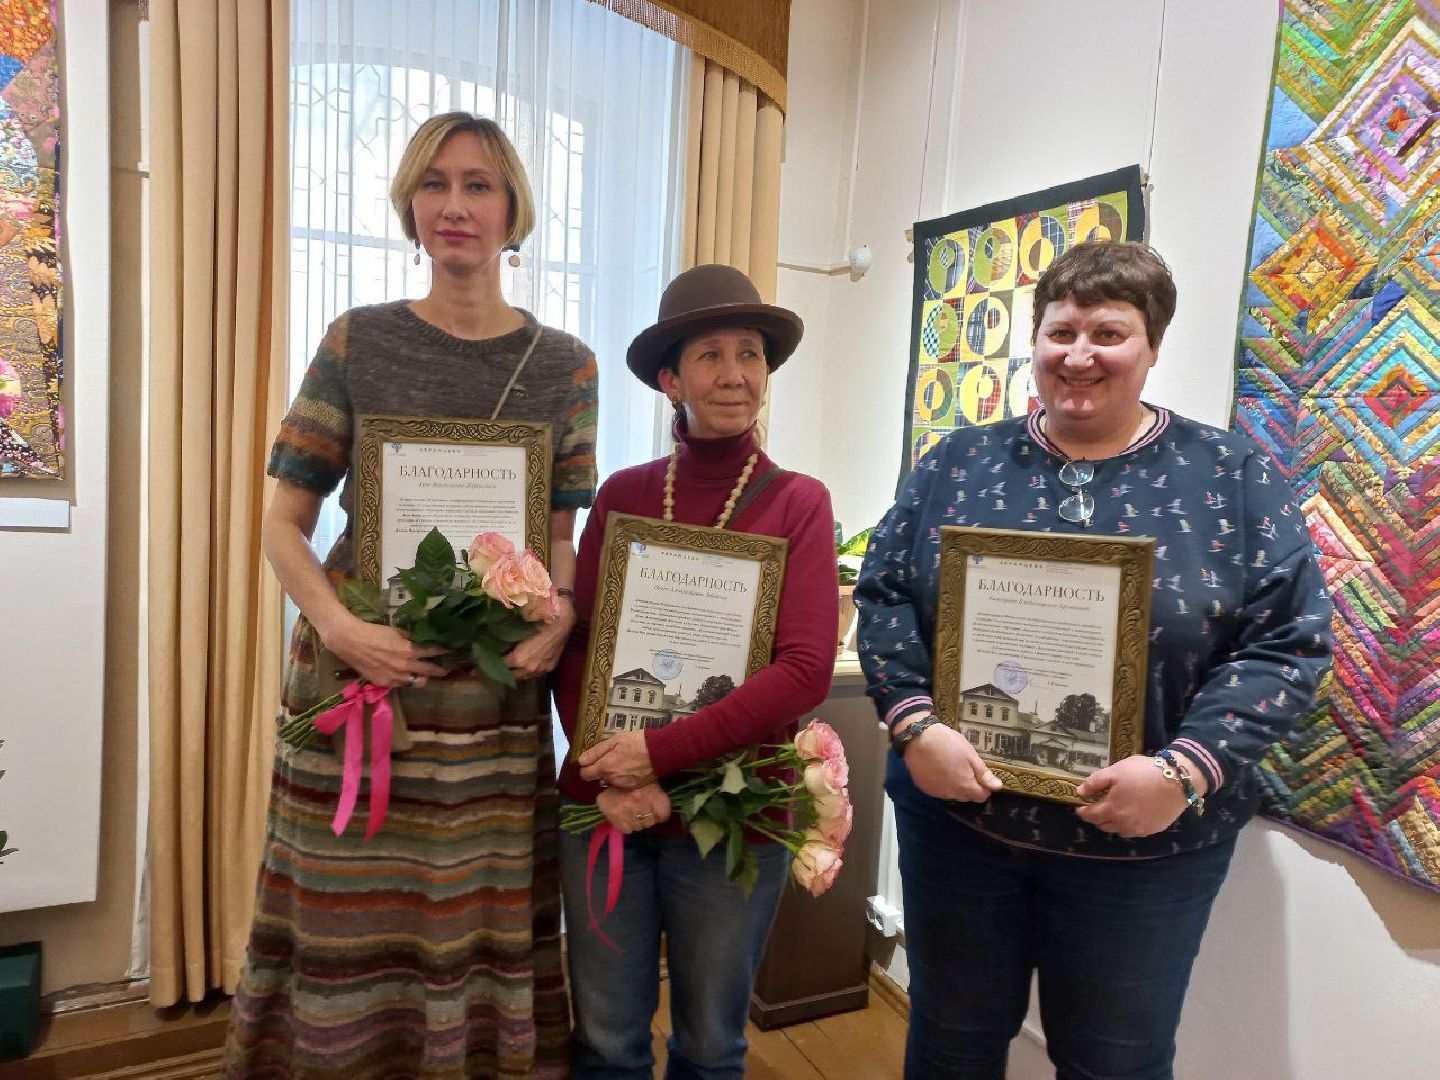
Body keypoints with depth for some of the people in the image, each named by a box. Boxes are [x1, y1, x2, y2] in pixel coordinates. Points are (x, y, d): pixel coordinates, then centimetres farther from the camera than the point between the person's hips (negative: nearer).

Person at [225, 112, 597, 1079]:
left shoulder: (563, 364, 5)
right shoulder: (360, 342, 3)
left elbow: (562, 535, 10)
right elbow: (285, 521, 3)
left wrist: (561, 611, -11)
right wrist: (337, 624, -13)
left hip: (496, 685, 1)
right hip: (359, 672, 0)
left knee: (483, 921, 8)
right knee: (352, 923, 8)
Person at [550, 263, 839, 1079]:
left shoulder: (798, 501, -5)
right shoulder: (622, 493, 2)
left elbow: (806, 671, -14)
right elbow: (575, 644, 0)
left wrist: (659, 753, -18)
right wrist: (610, 778, -14)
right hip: (602, 806, 2)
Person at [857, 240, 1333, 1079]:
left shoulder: (1235, 477, -3)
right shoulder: (959, 464, 1)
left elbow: (1289, 642, -6)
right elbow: (883, 596, -1)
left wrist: (1186, 769, -19)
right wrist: (914, 725, -15)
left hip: (1146, 843, -1)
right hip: (957, 814, 1)